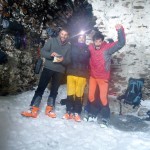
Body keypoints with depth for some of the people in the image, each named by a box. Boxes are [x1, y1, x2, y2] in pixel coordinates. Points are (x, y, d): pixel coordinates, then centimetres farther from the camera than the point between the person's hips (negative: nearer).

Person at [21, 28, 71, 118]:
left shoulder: (69, 46, 5)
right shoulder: (52, 41, 3)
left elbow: (69, 60, 2)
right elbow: (43, 51, -2)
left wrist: (63, 60, -20)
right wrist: (50, 54, -21)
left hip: (60, 71, 2)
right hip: (48, 68, -1)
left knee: (54, 90, 8)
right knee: (41, 88, -3)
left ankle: (49, 109, 20)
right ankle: (34, 109, 0)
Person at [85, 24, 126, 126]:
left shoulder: (107, 47, -14)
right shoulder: (90, 47, -5)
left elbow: (121, 43, -24)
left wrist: (120, 30, -35)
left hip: (103, 77, -3)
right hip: (93, 76, 4)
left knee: (103, 97, 0)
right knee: (91, 96, 13)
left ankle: (105, 117, 18)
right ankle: (91, 112, 35)